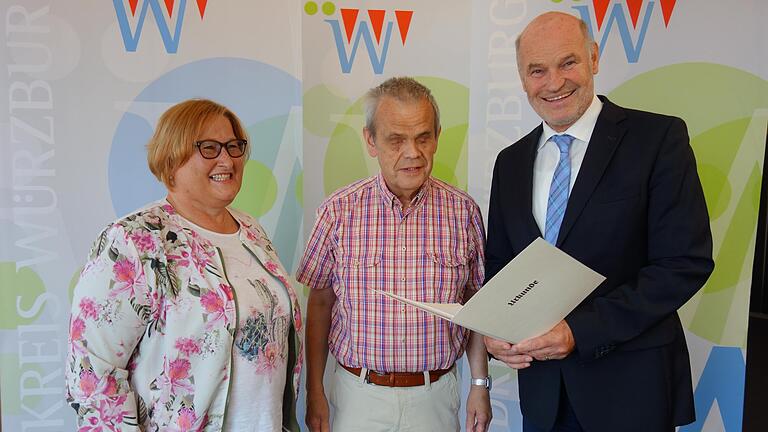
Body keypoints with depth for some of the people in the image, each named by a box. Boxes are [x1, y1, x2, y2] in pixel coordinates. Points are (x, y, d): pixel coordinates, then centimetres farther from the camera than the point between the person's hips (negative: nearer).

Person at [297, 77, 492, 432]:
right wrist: (314, 392, 0)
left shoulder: (463, 211, -5)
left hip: (434, 398, 1)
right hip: (358, 394, -1)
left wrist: (480, 384, 2)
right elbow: (320, 303, -1)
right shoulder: (339, 211, -8)